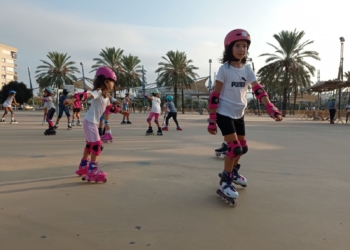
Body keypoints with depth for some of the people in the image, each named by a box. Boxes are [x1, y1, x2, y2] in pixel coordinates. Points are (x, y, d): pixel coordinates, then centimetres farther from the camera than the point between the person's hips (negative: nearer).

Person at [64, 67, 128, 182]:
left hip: (93, 122, 10)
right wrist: (73, 99, -51)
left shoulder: (106, 96, 14)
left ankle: (83, 167, 34)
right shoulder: (98, 92, -16)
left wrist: (120, 111, 38)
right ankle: (93, 171, -5)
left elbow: (110, 107, 31)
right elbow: (86, 95, -34)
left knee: (90, 145, 20)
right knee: (97, 145, -10)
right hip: (90, 122, -10)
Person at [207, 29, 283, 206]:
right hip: (224, 113, -6)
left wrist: (271, 108, -20)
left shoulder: (247, 70, 3)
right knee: (235, 147, -15)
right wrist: (212, 119, -16)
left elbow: (258, 91, -6)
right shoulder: (224, 69, -12)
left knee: (243, 148, 14)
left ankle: (232, 172, 38)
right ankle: (225, 182, 0)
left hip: (239, 114, 6)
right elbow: (215, 95, -13)